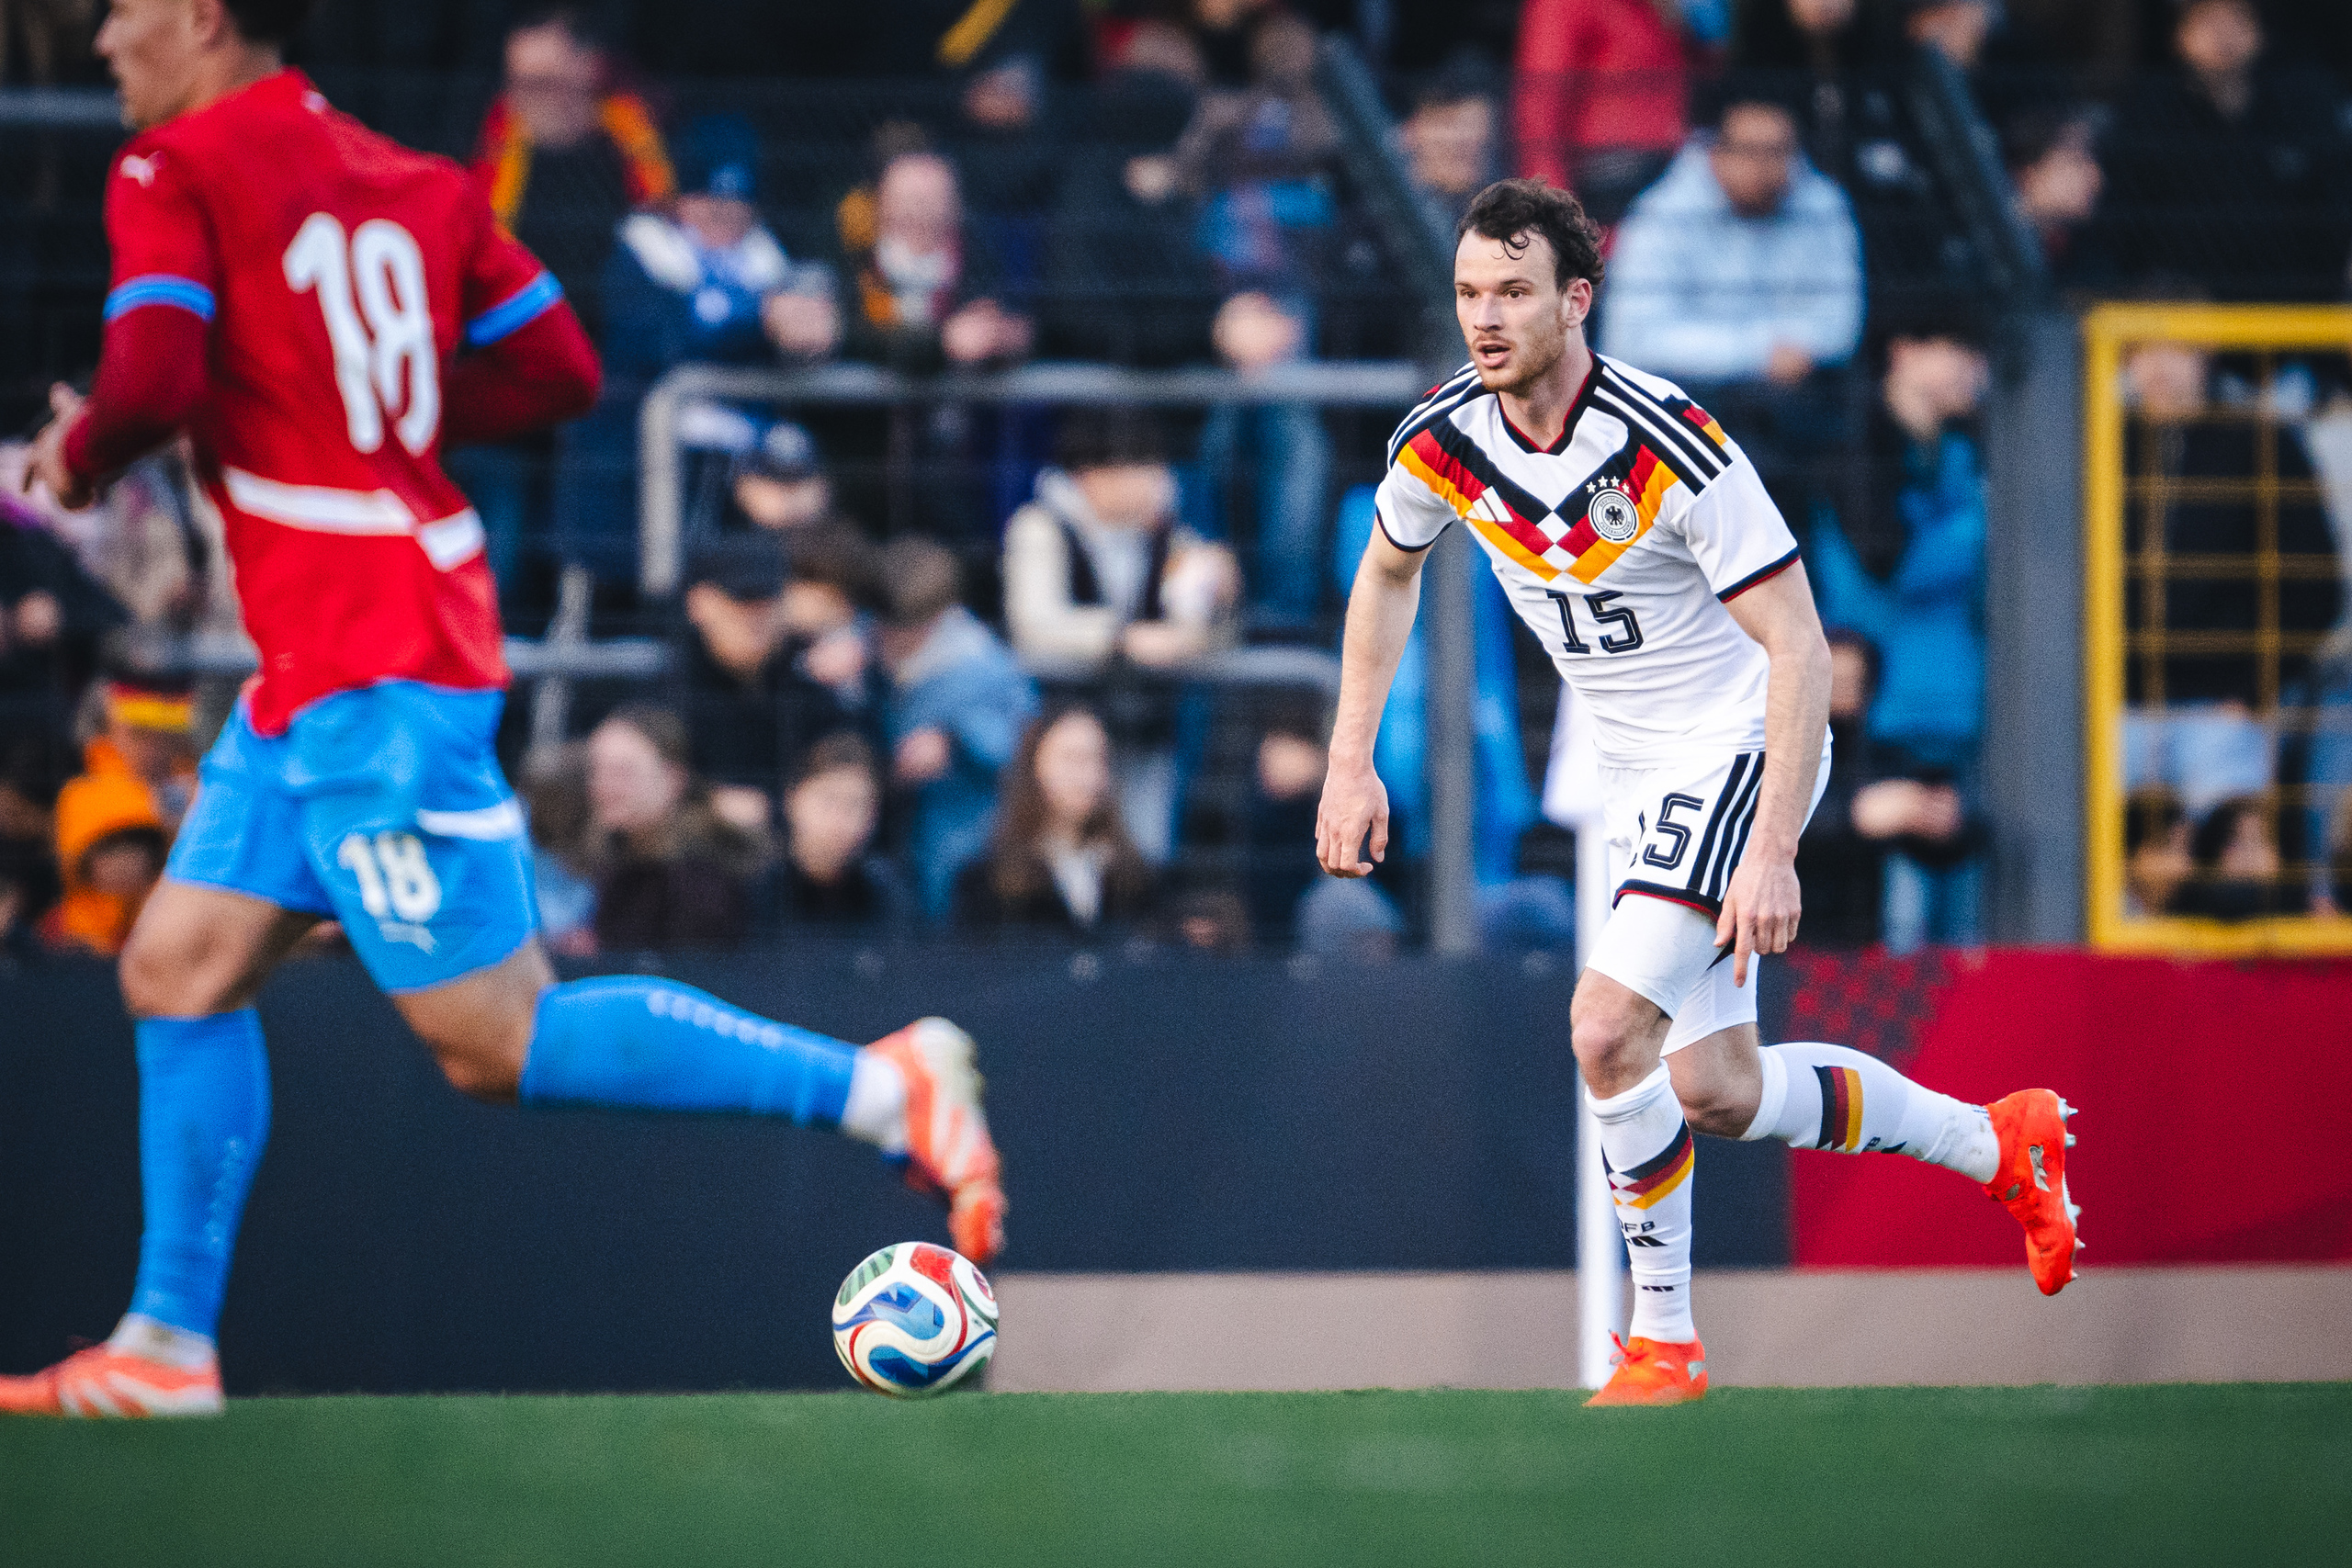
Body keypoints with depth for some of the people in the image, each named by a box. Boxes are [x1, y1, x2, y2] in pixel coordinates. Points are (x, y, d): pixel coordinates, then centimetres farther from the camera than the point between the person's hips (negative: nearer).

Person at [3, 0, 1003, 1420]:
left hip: (377, 681, -9)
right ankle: (169, 1345, 13)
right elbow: (560, 366, 10)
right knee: (180, 971, 12)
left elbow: (154, 382, -21)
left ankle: (882, 1087, -9)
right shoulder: (412, 181, 14)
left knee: (497, 1039, -7)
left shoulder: (176, 173, -8)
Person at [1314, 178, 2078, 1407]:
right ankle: (2001, 1143, 32)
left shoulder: (1667, 447, -27)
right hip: (1640, 779, 7)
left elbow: (1798, 646, -24)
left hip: (1743, 752, -7)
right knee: (1716, 1095, 10)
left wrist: (1772, 852, -31)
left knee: (1609, 1030, -23)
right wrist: (1352, 761, 9)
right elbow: (1388, 571, 16)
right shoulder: (1441, 442, -8)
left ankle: (1661, 1339, -7)